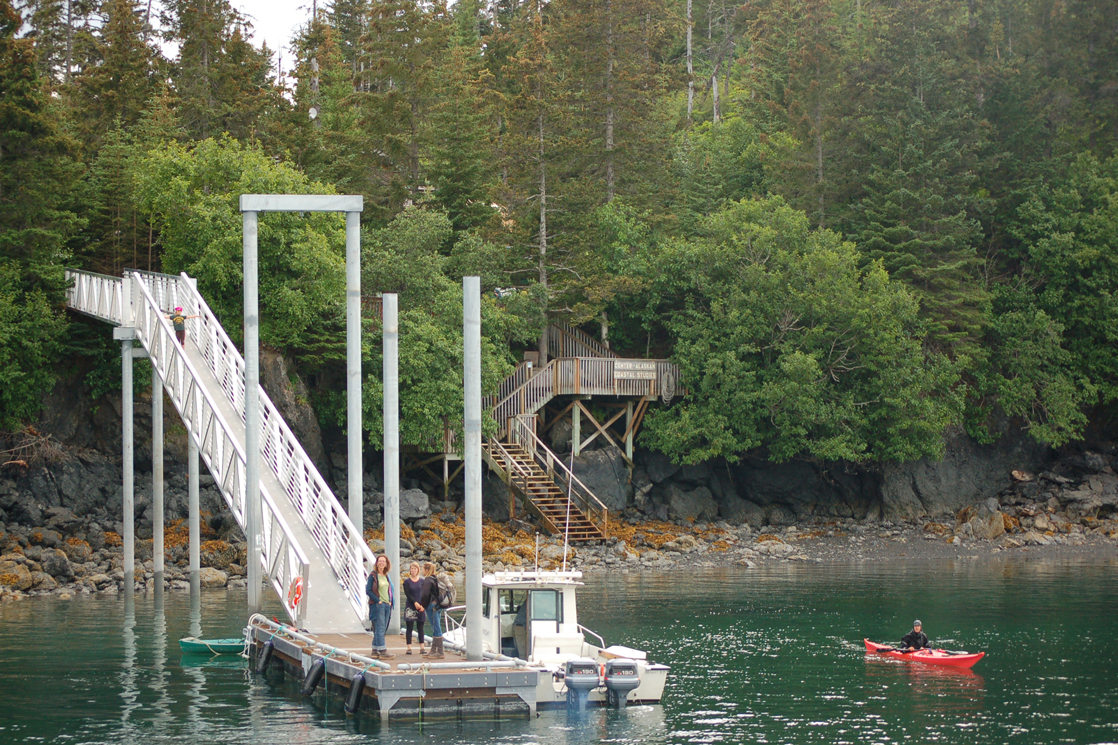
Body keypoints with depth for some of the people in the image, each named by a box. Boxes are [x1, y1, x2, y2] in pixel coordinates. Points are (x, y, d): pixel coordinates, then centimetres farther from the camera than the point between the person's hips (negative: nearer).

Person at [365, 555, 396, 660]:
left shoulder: (386, 576, 15)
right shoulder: (373, 575, -5)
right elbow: (368, 591, -10)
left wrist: (390, 602, 7)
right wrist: (378, 601, -16)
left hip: (387, 605, 7)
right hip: (377, 605, -7)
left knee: (383, 629, 8)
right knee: (380, 629, -10)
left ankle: (375, 651, 13)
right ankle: (382, 652, -13)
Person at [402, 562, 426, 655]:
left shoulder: (422, 581, 7)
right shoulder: (407, 581, 3)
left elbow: (424, 594, 2)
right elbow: (407, 594, -5)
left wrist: (423, 605, -12)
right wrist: (415, 603, -17)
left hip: (421, 607, 1)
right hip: (410, 607, -1)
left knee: (420, 628, 3)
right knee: (409, 628, -1)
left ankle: (422, 648, 5)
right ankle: (409, 648, -1)